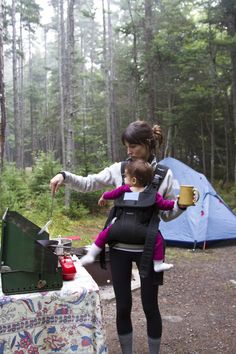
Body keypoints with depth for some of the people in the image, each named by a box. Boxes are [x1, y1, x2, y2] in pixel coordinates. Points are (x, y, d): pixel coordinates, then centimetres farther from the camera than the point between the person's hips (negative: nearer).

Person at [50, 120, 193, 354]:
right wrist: (64, 176, -12)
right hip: (120, 247, 1)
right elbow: (87, 184, 3)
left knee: (150, 306, 10)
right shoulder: (118, 169, -1)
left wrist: (182, 205, -16)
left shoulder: (164, 174, -3)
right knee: (123, 306, 11)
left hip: (148, 248, -1)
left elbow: (166, 215, 3)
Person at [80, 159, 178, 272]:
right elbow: (164, 205, -1)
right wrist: (176, 203, 13)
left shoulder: (124, 189, 0)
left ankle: (90, 255, 18)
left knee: (104, 234, 20)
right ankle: (158, 264, 14)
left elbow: (111, 194, 12)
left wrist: (103, 197, 32)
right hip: (140, 232, -1)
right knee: (157, 238, 14)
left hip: (120, 229, 1)